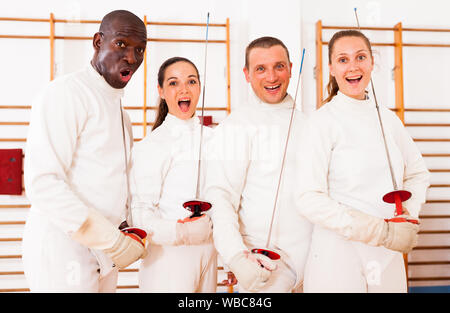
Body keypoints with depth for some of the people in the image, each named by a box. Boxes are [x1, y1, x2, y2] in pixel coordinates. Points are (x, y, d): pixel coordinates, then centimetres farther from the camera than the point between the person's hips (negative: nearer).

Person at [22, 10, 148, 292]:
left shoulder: (119, 110, 15)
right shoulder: (66, 93, -12)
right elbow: (41, 183, -22)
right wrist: (113, 240, -20)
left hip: (103, 253, 8)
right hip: (62, 248, -8)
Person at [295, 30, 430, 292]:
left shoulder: (388, 118, 6)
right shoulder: (323, 121, -10)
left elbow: (417, 173, 17)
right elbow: (309, 199, -16)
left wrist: (409, 213, -2)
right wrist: (382, 232, -19)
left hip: (388, 257, 5)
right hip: (339, 255, -5)